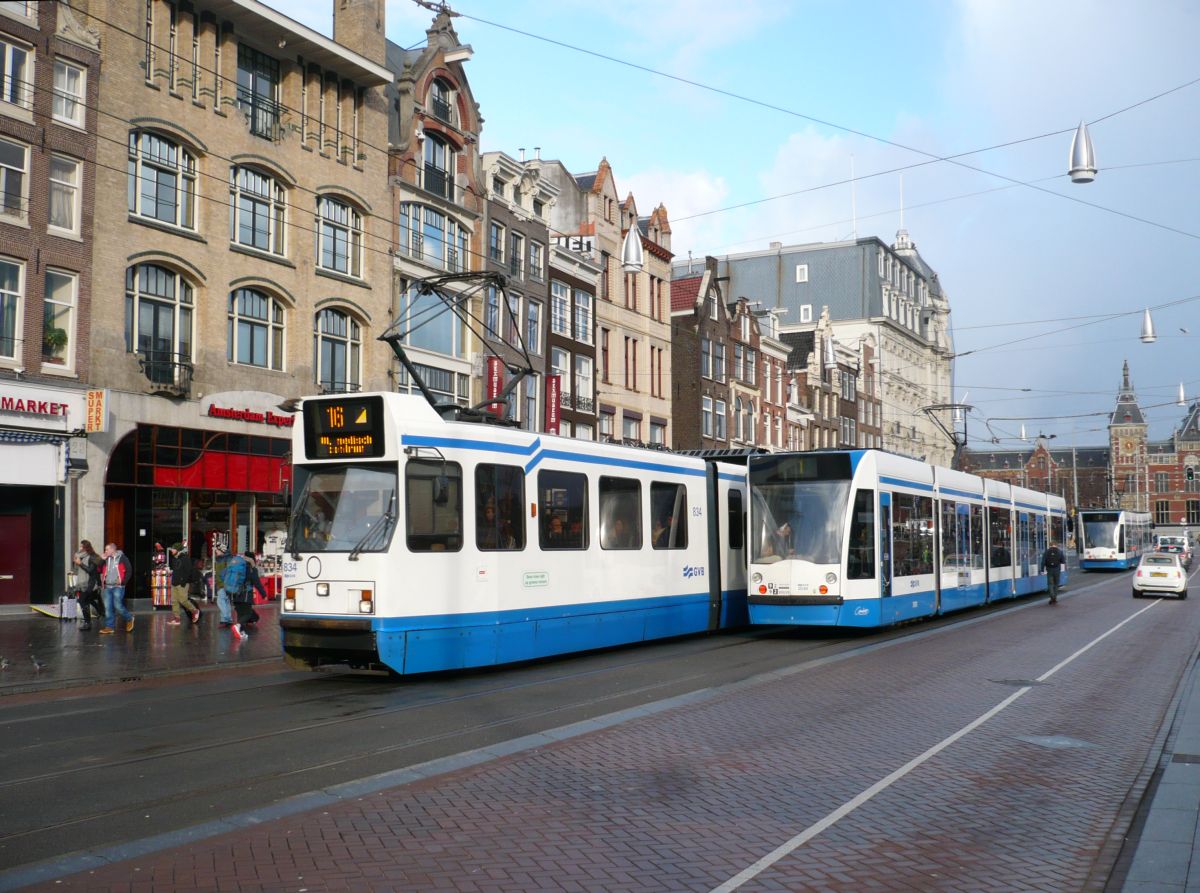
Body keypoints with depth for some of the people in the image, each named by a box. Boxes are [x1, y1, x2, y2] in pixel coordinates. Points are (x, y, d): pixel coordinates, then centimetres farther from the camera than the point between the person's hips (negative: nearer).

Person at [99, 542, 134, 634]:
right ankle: (109, 627, 8)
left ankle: (129, 618, 14)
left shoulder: (122, 558, -5)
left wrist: (123, 581, -10)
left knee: (118, 606, -10)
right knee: (108, 607, 4)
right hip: (107, 587, 6)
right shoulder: (106, 559, 13)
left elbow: (129, 570, -6)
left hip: (118, 587, -6)